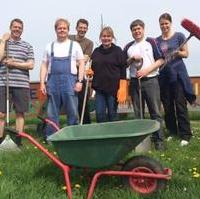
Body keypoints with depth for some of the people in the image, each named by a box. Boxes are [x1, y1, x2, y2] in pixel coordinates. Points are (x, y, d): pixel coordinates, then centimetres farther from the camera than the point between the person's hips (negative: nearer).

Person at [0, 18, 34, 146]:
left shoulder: (27, 46, 12)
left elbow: (31, 65, 1)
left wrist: (13, 63, -8)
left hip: (22, 84, 1)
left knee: (20, 113, 5)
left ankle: (18, 140, 15)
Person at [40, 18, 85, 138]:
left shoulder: (74, 45, 9)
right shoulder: (50, 46, 14)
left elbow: (81, 64, 5)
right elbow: (44, 66, 13)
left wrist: (80, 81, -5)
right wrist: (42, 83, 4)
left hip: (69, 81, -2)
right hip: (53, 81, 2)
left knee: (73, 112, 0)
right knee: (52, 113, 6)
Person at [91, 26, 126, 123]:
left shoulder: (117, 51, 0)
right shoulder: (96, 51, 11)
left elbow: (123, 69, -4)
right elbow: (92, 68, 21)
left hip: (113, 87, -3)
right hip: (99, 87, 3)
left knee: (112, 114, 7)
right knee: (99, 114, 4)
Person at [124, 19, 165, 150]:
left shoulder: (151, 42, 3)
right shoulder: (128, 46, 13)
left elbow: (161, 60, -2)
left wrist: (146, 71, -13)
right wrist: (132, 58, -6)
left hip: (150, 80, -3)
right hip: (134, 82, 4)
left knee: (155, 112, -4)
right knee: (138, 113, 7)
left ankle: (159, 140, 1)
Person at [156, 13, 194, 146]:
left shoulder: (179, 36, 2)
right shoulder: (157, 40, 12)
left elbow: (186, 54, 0)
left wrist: (178, 53, -19)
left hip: (177, 74, -4)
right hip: (164, 75, 4)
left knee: (180, 105, -5)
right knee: (167, 106, 7)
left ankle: (185, 135, 0)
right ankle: (172, 132, 19)